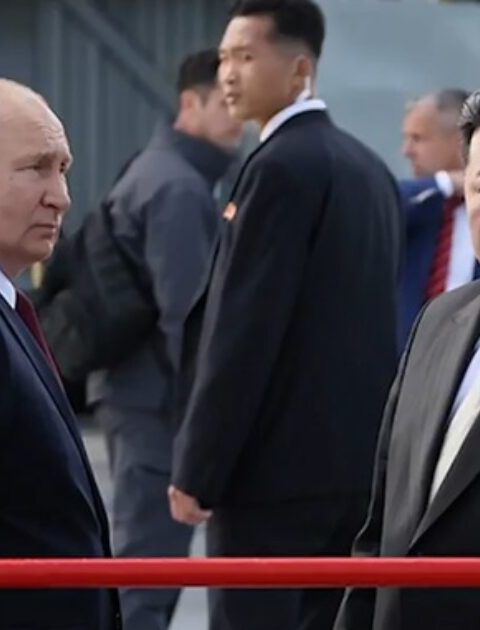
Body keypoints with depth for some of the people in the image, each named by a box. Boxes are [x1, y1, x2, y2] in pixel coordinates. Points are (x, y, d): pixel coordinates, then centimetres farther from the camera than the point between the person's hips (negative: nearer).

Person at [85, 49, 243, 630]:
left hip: (137, 388, 10)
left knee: (143, 555, 15)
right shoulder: (179, 187, -16)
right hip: (159, 397, -10)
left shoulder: (157, 171, 16)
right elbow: (184, 311, -21)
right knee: (149, 561, -10)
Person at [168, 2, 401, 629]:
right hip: (358, 455, 9)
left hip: (278, 462, -9)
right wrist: (362, 442, 20)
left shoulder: (281, 166, -14)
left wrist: (198, 470, -14)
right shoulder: (369, 166, 14)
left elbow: (243, 331, -18)